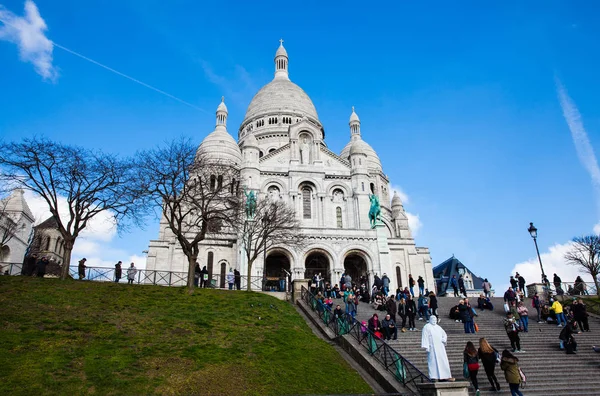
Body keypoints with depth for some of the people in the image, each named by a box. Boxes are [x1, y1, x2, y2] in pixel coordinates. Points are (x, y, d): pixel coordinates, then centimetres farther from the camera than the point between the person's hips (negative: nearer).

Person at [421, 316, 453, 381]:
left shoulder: (438, 327, 19)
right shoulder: (427, 327, 0)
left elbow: (444, 335, 26)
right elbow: (425, 337, -7)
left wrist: (443, 339, 3)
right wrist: (426, 347, -16)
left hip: (440, 347, 6)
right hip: (432, 347, -6)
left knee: (443, 361, 3)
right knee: (433, 361, -8)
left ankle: (445, 376, 7)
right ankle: (433, 377, -6)